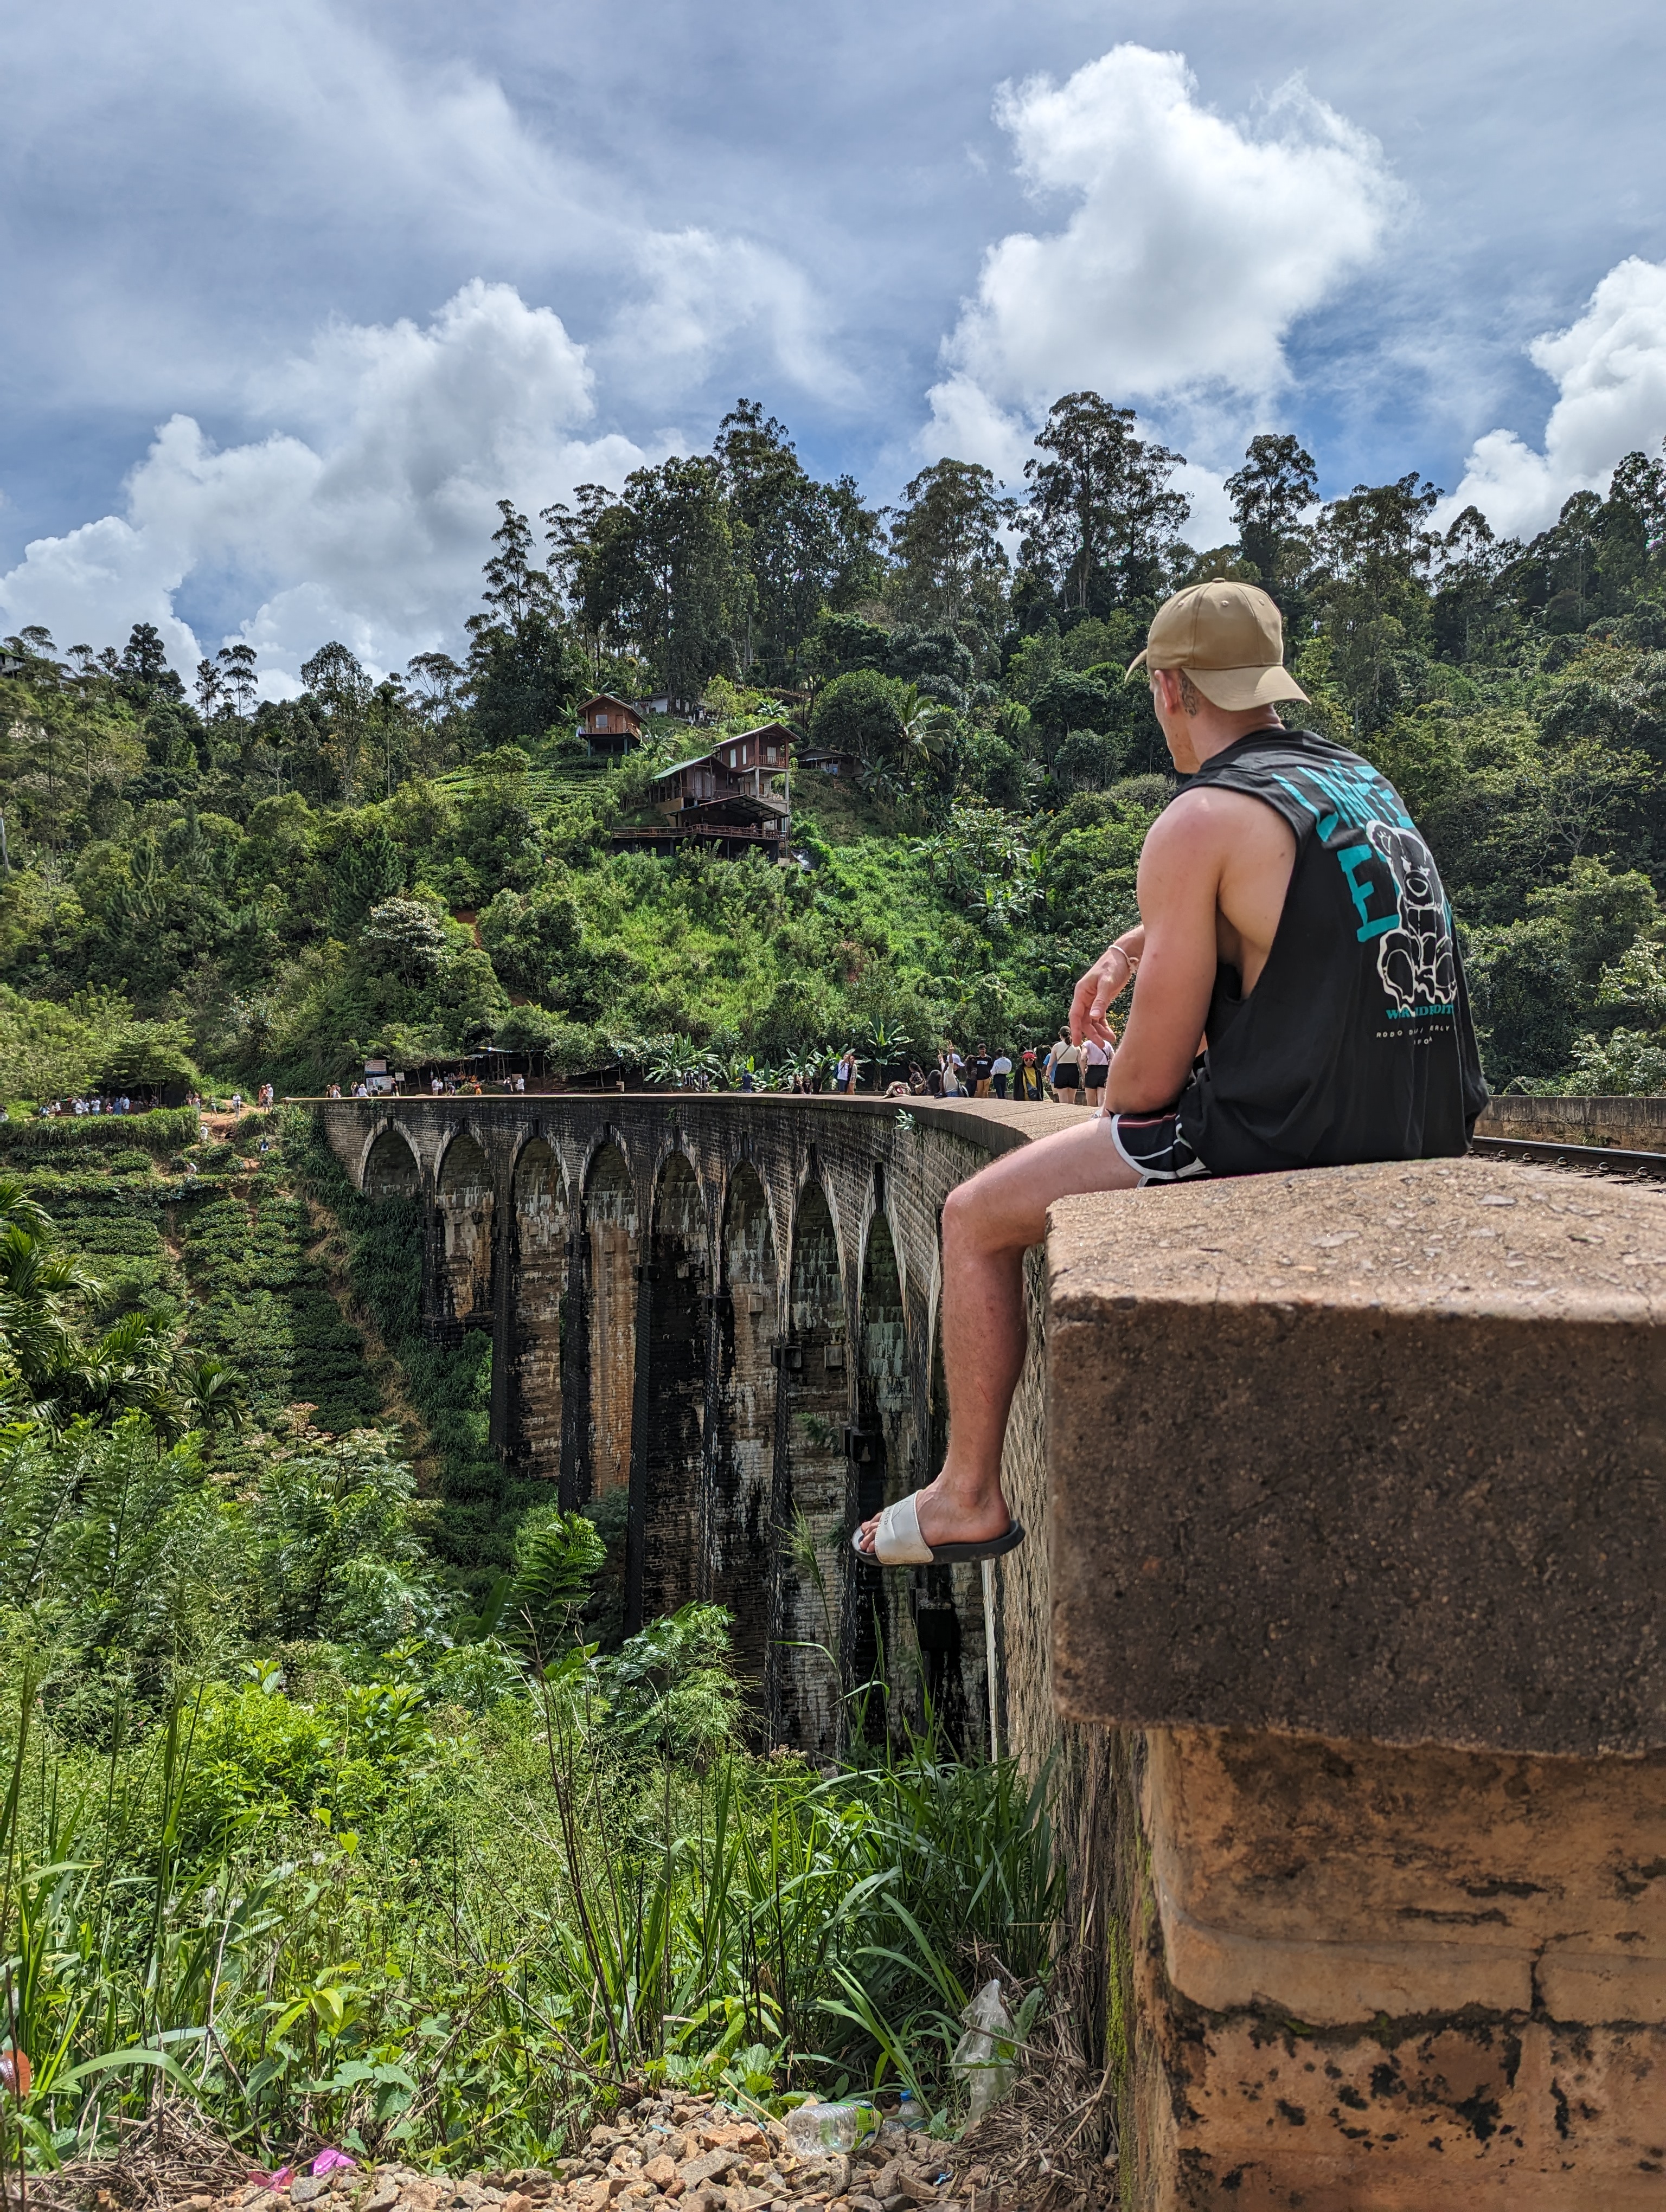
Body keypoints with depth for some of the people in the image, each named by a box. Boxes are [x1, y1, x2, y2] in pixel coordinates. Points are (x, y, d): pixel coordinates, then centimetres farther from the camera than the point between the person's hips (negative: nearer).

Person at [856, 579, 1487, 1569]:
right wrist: (1134, 946, 24)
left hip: (1278, 1138, -9)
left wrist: (1117, 1115, 8)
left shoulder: (1199, 822, -13)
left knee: (976, 1219, 6)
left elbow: (1149, 1077, -13)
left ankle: (968, 1497, 16)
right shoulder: (1363, 782, 13)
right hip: (1420, 1142, 9)